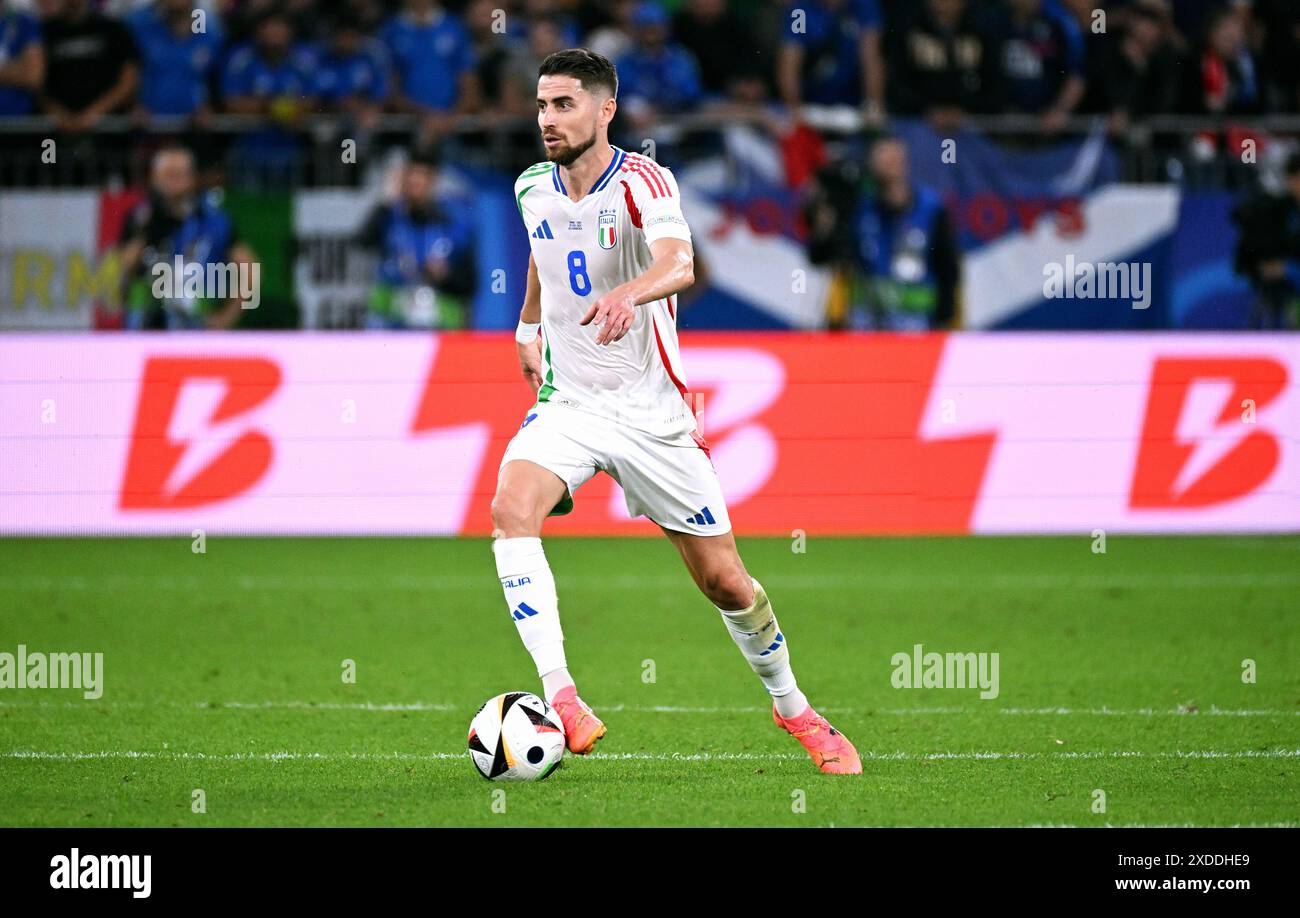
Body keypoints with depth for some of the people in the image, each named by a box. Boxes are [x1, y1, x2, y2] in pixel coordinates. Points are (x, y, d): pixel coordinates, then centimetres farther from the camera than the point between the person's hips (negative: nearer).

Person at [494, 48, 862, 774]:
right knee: (511, 509, -28)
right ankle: (560, 696, -32)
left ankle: (793, 708, 29)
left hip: (651, 409, -3)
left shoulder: (643, 182, -16)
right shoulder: (534, 189, 2)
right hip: (569, 403, 4)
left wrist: (629, 293, -57)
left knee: (723, 579, 3)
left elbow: (679, 264, -37)